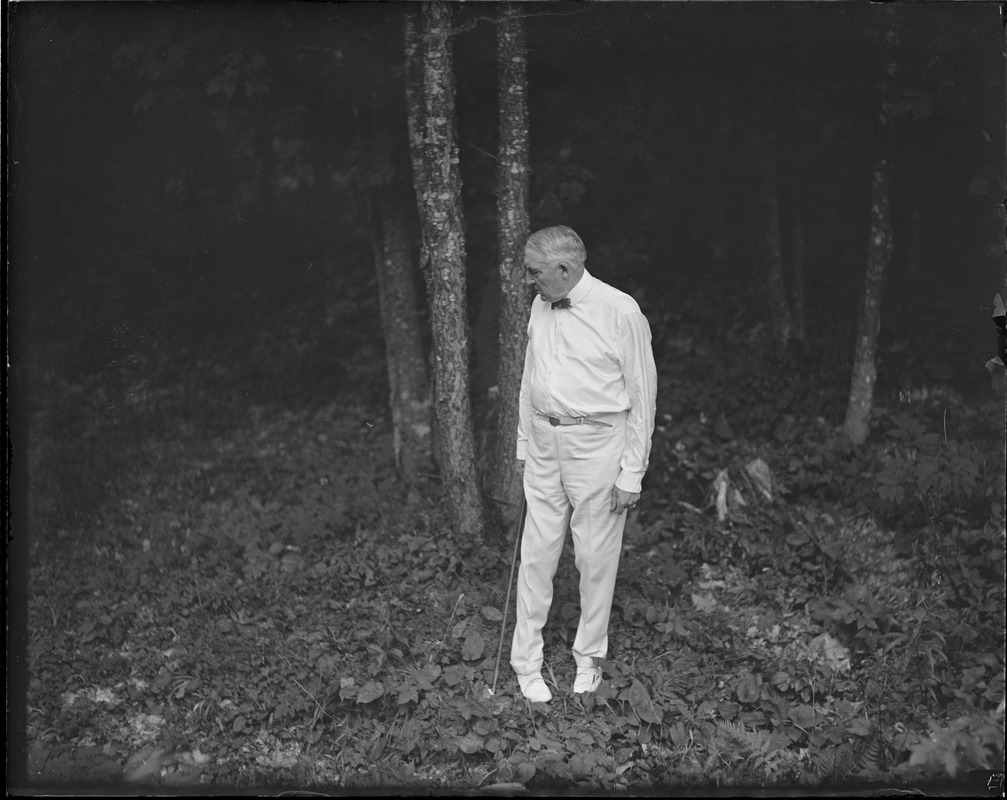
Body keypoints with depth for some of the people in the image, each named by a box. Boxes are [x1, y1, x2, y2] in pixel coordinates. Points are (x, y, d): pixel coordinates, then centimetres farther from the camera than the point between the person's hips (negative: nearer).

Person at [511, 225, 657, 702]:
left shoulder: (620, 312, -12)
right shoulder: (539, 309, 6)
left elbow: (642, 395, -9)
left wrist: (632, 472, -10)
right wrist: (524, 445, 15)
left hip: (597, 443, -5)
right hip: (544, 443, 5)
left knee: (596, 558, 6)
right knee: (537, 554, 7)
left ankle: (589, 658, 24)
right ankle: (525, 662, 17)